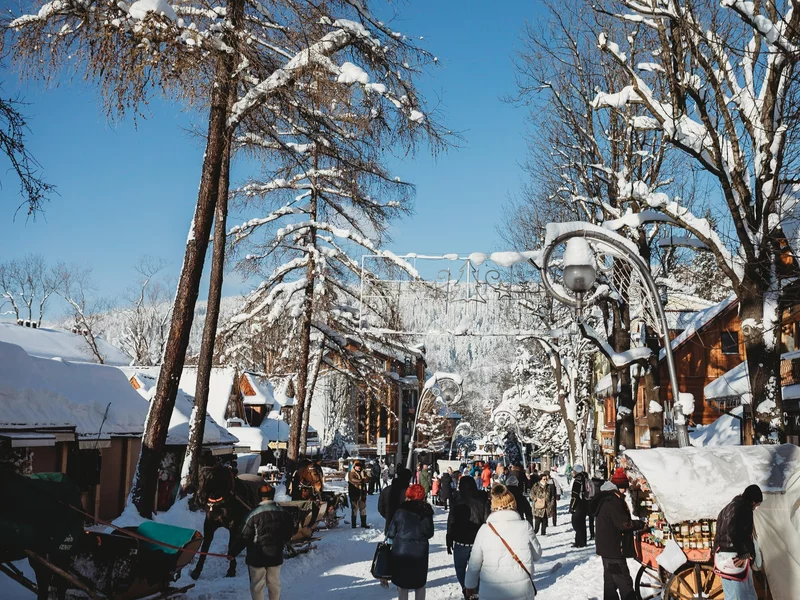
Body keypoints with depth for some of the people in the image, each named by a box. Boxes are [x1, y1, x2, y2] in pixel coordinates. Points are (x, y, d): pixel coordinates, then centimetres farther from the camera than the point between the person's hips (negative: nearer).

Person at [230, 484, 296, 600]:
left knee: (257, 585, 8)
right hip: (276, 556, 4)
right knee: (274, 583, 18)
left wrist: (233, 552, -5)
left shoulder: (254, 514, -17)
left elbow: (244, 537, -15)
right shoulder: (283, 513, -3)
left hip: (257, 557, -4)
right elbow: (289, 532, 9)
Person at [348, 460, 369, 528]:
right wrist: (361, 481, -25)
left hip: (362, 493, 5)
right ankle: (353, 524, 4)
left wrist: (364, 479, -21)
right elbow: (352, 480, -20)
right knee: (354, 509, -2)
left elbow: (367, 479, 1)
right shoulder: (351, 473, -2)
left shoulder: (363, 473, 15)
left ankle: (363, 523, 18)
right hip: (354, 493, -5)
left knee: (363, 508, 10)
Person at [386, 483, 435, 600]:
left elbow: (391, 533, -6)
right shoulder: (427, 511, -5)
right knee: (420, 583, 16)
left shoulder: (401, 510, -8)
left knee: (402, 583, 13)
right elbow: (430, 533, 2)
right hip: (420, 551, 1)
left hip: (401, 550, -1)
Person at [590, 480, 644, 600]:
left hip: (606, 548, 10)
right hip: (613, 549, -10)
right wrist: (640, 524, -8)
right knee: (624, 582, -8)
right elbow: (624, 524, -23)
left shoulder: (604, 502, 12)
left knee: (610, 581, 17)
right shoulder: (613, 502, -20)